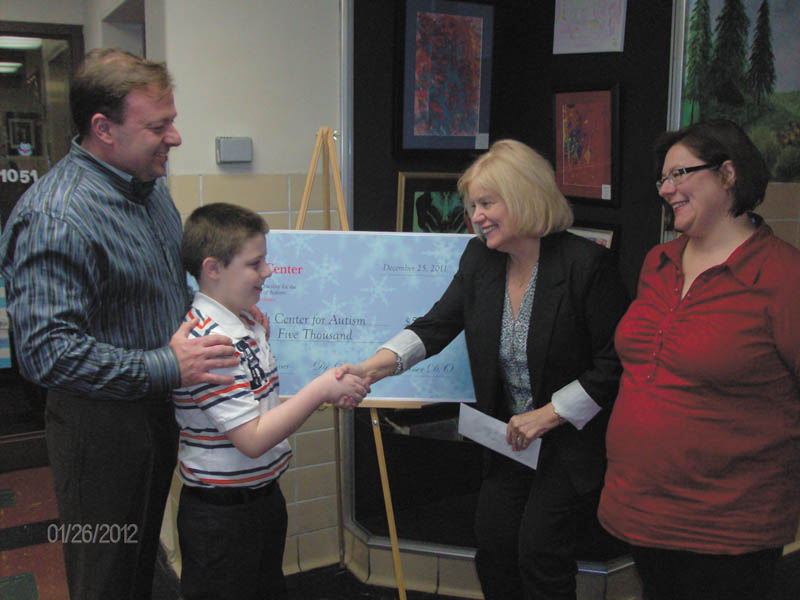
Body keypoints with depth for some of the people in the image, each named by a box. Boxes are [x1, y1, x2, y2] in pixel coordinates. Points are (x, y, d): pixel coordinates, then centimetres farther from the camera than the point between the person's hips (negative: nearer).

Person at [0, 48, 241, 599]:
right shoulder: (54, 218, -26)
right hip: (101, 424, -8)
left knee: (144, 555, 26)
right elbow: (46, 351, -30)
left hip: (160, 408, 8)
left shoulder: (150, 184, 4)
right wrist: (166, 366, -31)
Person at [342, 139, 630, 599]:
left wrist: (548, 416, -18)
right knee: (494, 544, 9)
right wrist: (372, 368, -25)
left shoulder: (587, 263, -20)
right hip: (512, 437, 6)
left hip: (574, 438, -6)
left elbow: (615, 362, -17)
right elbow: (437, 325, -9)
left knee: (539, 550, -3)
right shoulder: (479, 259, -1)